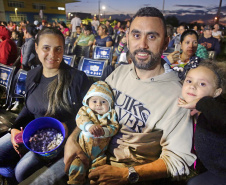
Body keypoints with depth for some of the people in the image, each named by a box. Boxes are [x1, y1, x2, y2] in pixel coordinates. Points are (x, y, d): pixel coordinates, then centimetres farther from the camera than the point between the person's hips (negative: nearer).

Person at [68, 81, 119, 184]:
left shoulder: (111, 114, 7)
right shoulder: (85, 110, 7)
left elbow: (114, 127, -5)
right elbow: (80, 119, -12)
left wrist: (103, 131, -26)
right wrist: (89, 126, -33)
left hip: (99, 152, 0)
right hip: (83, 149, 0)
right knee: (77, 167, -11)